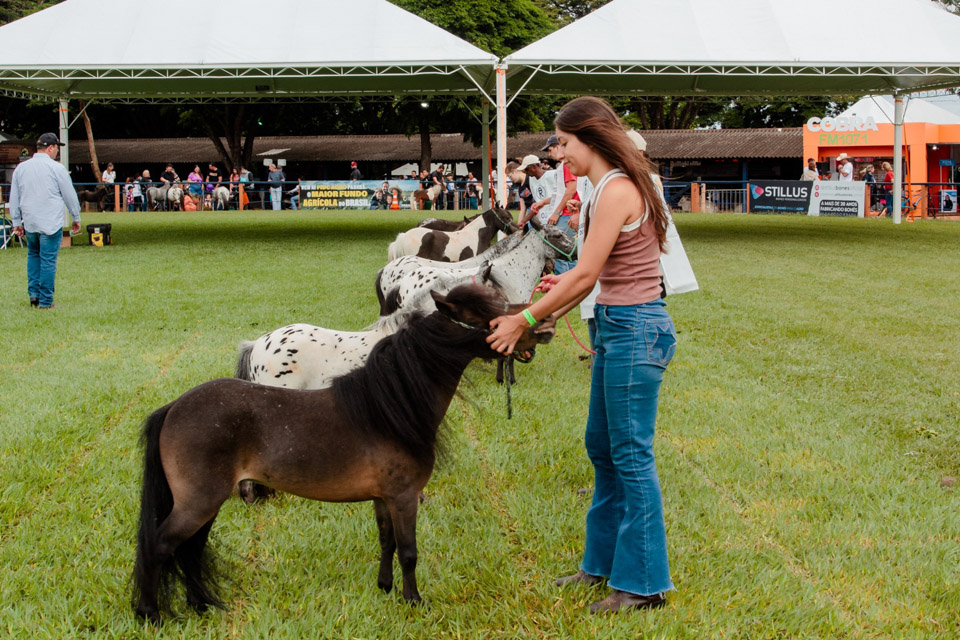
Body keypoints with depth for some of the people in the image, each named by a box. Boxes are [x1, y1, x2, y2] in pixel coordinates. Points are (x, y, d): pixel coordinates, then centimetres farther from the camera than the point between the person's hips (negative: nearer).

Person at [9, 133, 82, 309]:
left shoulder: (21, 168, 7)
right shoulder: (56, 168, -7)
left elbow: (14, 198, 12)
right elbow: (70, 195, 0)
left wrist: (16, 222, 19)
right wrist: (76, 218, 11)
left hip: (29, 223, 5)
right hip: (51, 224, -5)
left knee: (33, 255, 22)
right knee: (48, 260, -1)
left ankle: (33, 294, 13)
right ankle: (45, 301, 1)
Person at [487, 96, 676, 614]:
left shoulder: (616, 190, -18)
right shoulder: (609, 188, 13)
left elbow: (585, 276, -17)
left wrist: (526, 320, -11)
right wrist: (559, 298, 10)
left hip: (634, 330, -10)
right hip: (615, 326, 10)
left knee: (631, 456, -2)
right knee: (601, 448, 18)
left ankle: (644, 583, 7)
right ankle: (603, 562, 31)